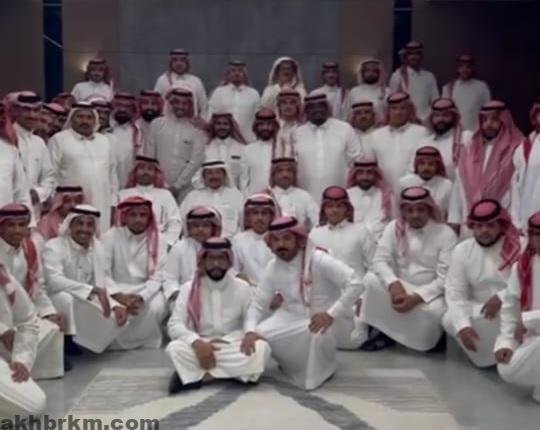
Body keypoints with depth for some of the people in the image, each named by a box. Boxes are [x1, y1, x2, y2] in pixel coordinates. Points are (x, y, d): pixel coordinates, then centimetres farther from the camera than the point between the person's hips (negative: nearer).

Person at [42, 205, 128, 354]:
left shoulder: (98, 248, 0)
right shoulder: (54, 247, -18)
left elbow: (102, 285, -3)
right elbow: (54, 281, -34)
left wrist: (115, 306, -24)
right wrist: (93, 290, -41)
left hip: (86, 304, 6)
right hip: (54, 300, -5)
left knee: (118, 316, -13)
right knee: (67, 298, -37)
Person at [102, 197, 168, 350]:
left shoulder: (158, 240, -5)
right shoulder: (110, 237, -6)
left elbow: (157, 278, -8)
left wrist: (140, 297, -25)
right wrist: (118, 296, -25)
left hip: (146, 290, 0)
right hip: (117, 290, 0)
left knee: (156, 308, -30)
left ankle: (149, 349, -6)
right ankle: (117, 347, -4)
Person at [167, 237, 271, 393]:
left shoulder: (242, 288, 2)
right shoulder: (189, 288, 1)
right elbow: (174, 325, -6)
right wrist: (197, 342, -25)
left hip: (233, 348, 1)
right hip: (201, 348, -1)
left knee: (261, 348, -30)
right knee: (175, 348, -30)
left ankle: (197, 375, -25)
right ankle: (233, 373, -27)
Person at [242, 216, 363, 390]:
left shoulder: (318, 259, -21)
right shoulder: (272, 268, -5)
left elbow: (355, 284, -28)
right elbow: (258, 304, -2)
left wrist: (331, 314, -35)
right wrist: (250, 331, -22)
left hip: (322, 317, -5)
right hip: (291, 317, 5)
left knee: (318, 334, -37)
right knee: (260, 335, -17)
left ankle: (322, 368, -1)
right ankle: (296, 364, 12)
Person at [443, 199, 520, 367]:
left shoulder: (520, 246, -10)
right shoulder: (462, 250, -3)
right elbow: (455, 292, -9)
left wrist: (501, 298, -29)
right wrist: (463, 325, -25)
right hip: (478, 308, 3)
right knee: (450, 320, -24)